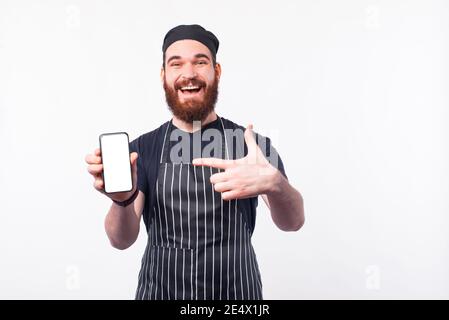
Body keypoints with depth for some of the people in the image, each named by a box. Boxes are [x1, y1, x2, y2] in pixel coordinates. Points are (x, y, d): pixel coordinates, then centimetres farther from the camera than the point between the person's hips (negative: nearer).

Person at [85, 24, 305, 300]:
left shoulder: (252, 143, -7)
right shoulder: (142, 149, -4)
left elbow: (293, 222, -17)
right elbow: (123, 240, -10)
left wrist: (273, 183, -38)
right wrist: (123, 200, -32)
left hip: (237, 295, 0)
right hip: (160, 293, 1)